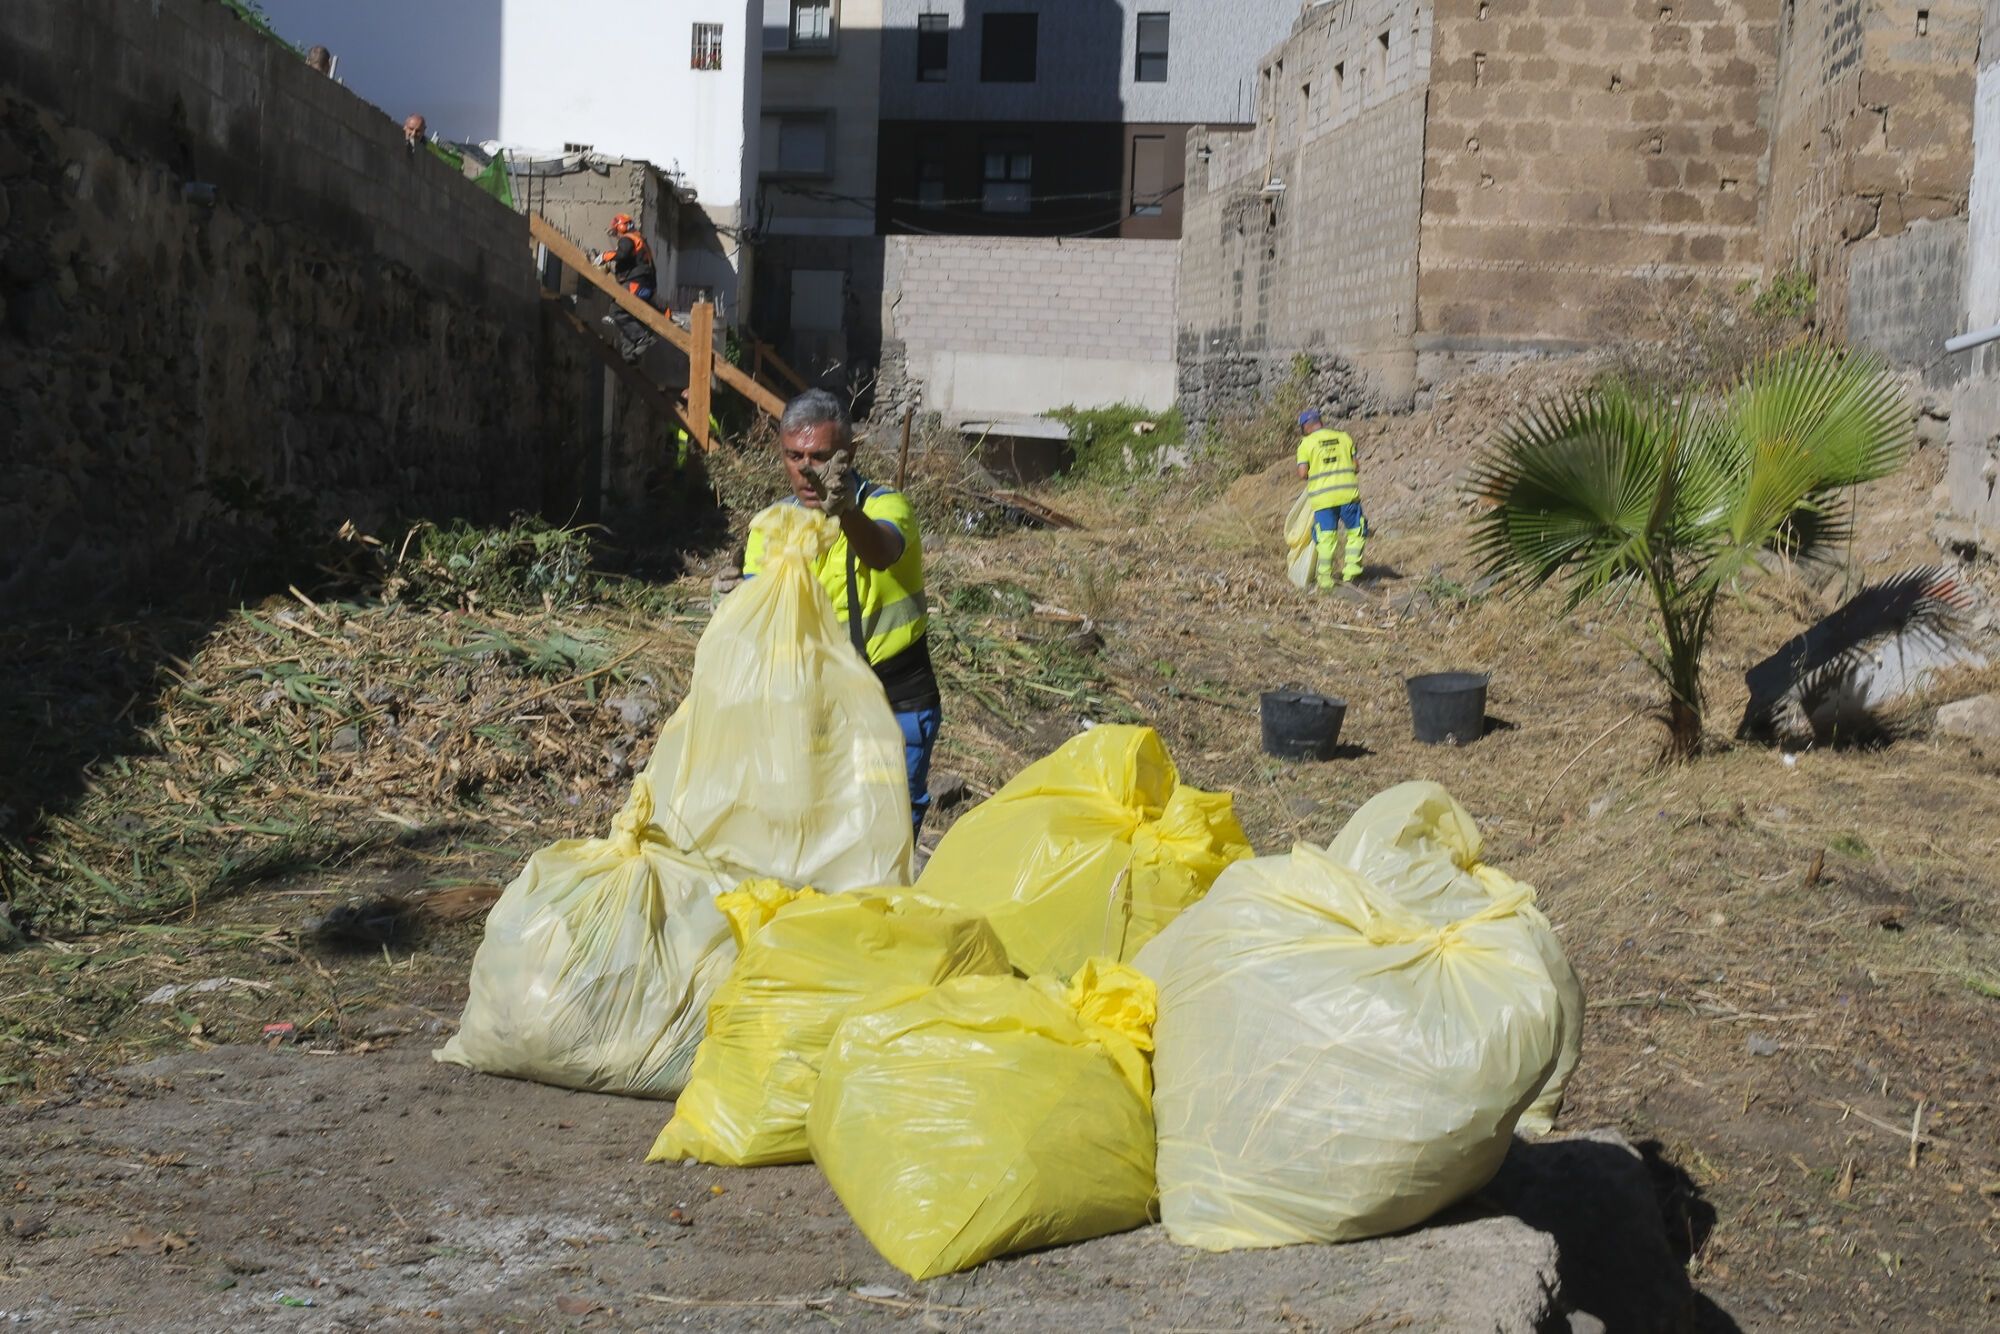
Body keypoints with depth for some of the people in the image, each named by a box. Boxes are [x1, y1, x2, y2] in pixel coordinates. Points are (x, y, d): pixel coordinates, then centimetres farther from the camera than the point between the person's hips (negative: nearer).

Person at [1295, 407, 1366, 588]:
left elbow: (1302, 474, -5)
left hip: (1322, 496, -1)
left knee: (1326, 537, 4)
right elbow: (1355, 465, 9)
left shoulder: (1306, 443, 0)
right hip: (1348, 492, 1)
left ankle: (1325, 578, 2)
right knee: (1355, 532, 12)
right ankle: (1350, 572, 3)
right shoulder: (1344, 437, 9)